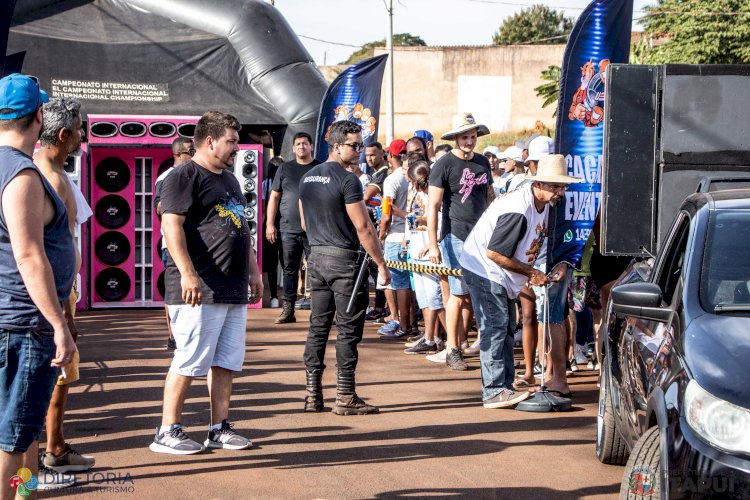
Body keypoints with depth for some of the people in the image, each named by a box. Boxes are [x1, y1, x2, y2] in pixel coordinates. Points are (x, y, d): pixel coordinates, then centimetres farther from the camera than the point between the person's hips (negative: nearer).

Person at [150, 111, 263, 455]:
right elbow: (172, 225, -18)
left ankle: (220, 429, 17)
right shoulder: (185, 176, -8)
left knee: (227, 361, 9)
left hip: (234, 290, 9)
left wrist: (253, 270, 24)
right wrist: (187, 273, -27)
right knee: (189, 362, -6)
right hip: (199, 290, -9)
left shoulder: (230, 179, 22)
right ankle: (167, 432, 1)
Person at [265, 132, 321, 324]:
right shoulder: (285, 169, 10)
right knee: (289, 270, 6)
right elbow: (274, 197, 10)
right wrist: (270, 223, 3)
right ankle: (288, 310, 12)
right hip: (288, 229, 2)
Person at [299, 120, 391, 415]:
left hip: (317, 257, 8)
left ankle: (313, 394, 12)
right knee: (348, 329, -2)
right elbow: (363, 228, -16)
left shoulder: (307, 178, 11)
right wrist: (381, 264, -10)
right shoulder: (347, 180, -14)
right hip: (345, 260, -8)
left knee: (318, 325, 10)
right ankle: (345, 397, 1)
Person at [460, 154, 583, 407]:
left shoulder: (543, 204, 2)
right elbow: (494, 253, -27)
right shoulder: (518, 210, -28)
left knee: (506, 327, 13)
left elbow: (538, 242, 13)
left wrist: (559, 264, -6)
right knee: (495, 327, -11)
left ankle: (505, 387, 19)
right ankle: (494, 392, -10)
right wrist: (531, 273, -18)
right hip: (484, 269, -11)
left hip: (498, 273, 11)